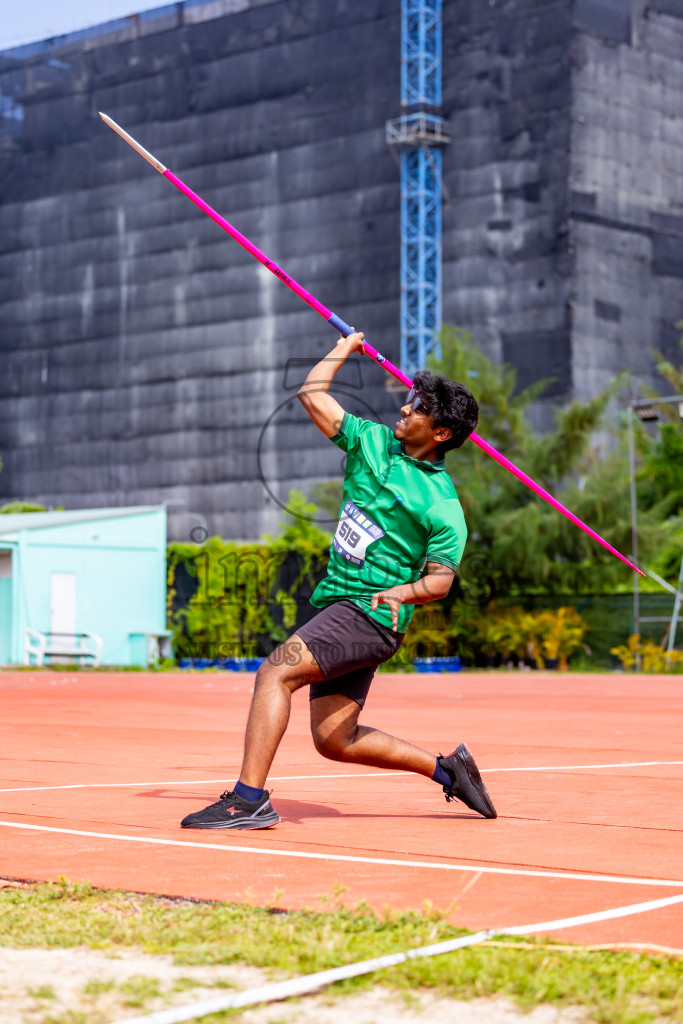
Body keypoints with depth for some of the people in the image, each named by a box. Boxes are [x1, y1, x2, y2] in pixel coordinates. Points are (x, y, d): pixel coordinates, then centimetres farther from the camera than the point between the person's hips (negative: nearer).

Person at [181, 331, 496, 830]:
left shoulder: (443, 505, -6)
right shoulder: (373, 442, 11)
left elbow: (441, 577, -8)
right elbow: (313, 396, 17)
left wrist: (403, 591, -27)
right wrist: (344, 348, 24)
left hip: (371, 613, -8)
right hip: (337, 606, 8)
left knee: (275, 672, -23)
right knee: (335, 741, 5)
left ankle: (249, 799, -26)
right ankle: (447, 769, 18)